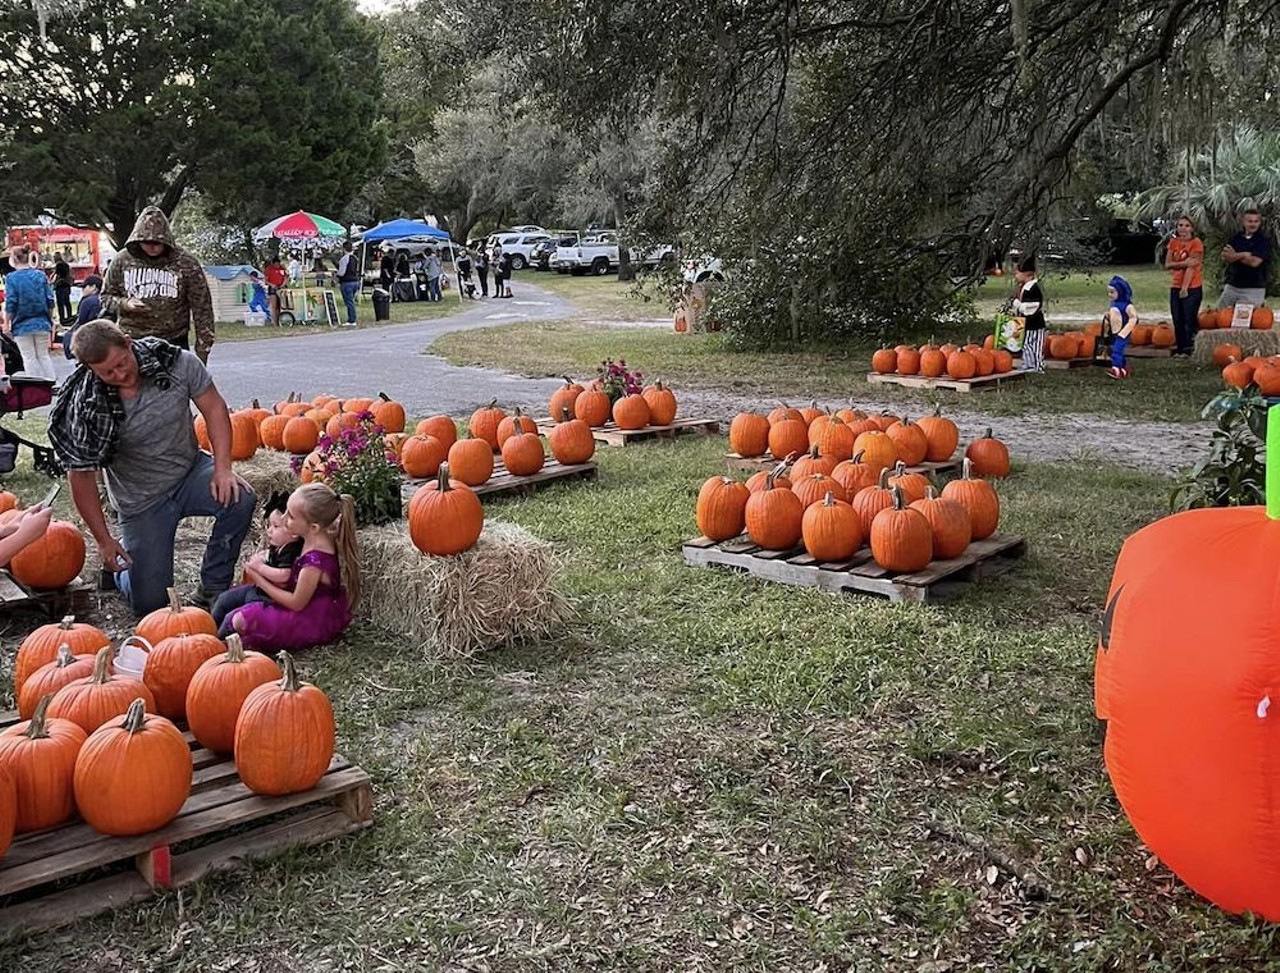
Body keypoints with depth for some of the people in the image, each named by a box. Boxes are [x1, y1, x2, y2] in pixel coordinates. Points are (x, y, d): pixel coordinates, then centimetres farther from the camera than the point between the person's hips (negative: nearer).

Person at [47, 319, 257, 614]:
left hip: (191, 471, 2)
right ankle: (121, 558, 31)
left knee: (240, 499, -31)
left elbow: (214, 408, -8)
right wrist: (103, 540, -11)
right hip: (142, 503, -2)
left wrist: (222, 468, -20)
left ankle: (212, 590, -10)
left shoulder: (177, 362, -18)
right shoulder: (85, 409, -21)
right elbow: (81, 476, -13)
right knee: (150, 602, -4)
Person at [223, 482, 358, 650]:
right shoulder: (319, 541, -4)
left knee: (241, 621, -17)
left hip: (315, 624, -10)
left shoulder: (315, 560, -32)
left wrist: (259, 580, -12)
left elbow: (296, 603, -20)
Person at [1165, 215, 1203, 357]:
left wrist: (1185, 288, -18)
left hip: (1192, 288, -6)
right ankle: (1180, 348, 15)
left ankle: (1189, 350, 0)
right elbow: (1167, 264, 1)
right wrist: (1183, 263, -17)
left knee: (1189, 321, -5)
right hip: (1175, 287, 6)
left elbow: (1191, 266, -14)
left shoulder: (1196, 243, -8)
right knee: (1177, 321, 7)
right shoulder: (1173, 243, 8)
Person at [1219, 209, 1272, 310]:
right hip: (1231, 286, 5)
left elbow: (1254, 262, -16)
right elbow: (1225, 258, -2)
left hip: (1253, 289, -4)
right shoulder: (1235, 239, 10)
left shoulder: (1264, 241, -3)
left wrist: (1235, 256, -9)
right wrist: (1243, 255, -15)